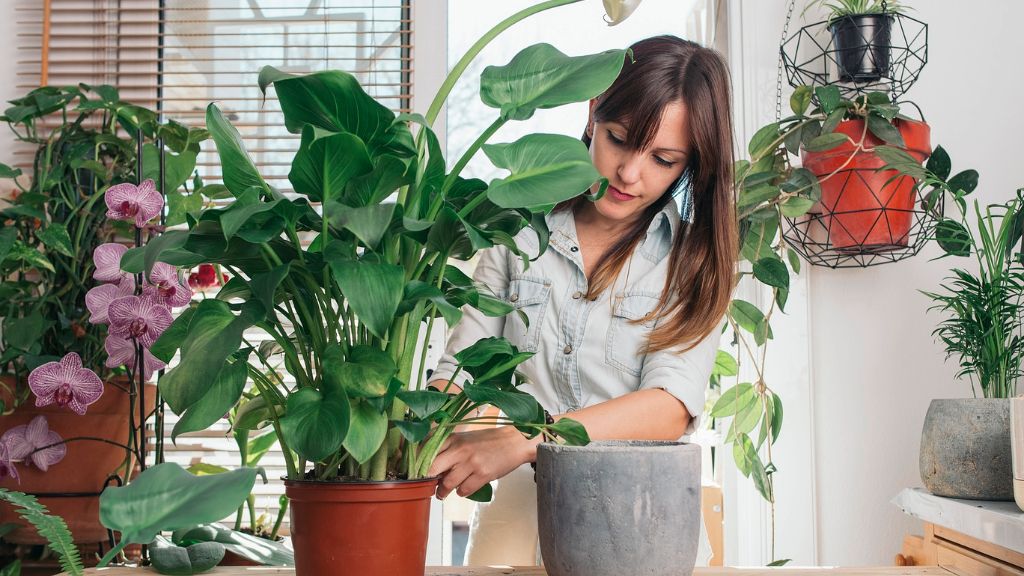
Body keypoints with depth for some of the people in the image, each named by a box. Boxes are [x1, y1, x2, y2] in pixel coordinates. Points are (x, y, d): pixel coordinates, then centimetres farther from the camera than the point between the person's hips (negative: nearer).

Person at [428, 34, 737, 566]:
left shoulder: (693, 256, 2)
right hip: (518, 504, 1)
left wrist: (519, 441, -25)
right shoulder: (521, 227, 8)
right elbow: (459, 367, 6)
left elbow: (671, 406, -11)